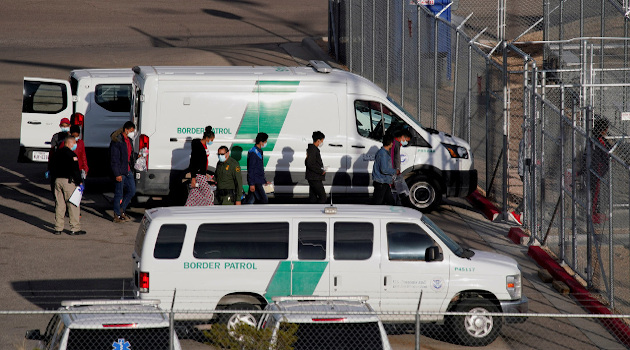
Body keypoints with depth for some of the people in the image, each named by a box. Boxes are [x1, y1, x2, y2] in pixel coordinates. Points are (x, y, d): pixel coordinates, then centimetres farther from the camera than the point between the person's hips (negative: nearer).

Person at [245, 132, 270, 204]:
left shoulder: (259, 152, 17)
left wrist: (265, 181, 27)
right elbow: (250, 169, -17)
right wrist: (252, 184, -20)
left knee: (250, 201, 10)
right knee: (264, 201, -10)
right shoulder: (253, 153, -14)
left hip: (258, 181, 10)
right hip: (255, 182, -10)